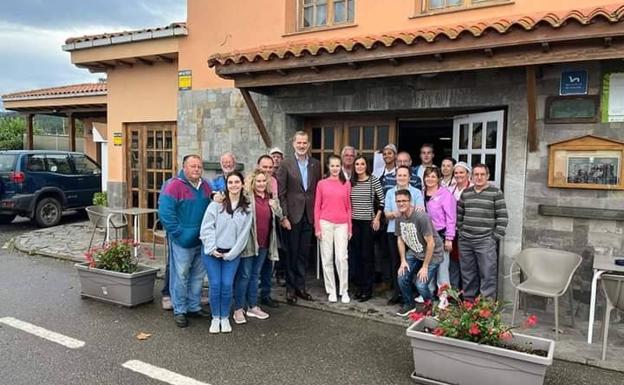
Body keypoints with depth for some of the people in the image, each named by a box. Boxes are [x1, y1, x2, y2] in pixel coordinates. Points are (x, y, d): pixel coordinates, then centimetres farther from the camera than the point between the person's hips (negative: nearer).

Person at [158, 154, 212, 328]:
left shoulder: (206, 186, 9)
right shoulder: (174, 185, -12)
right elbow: (165, 212, -17)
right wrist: (178, 233, -17)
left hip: (202, 241, 7)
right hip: (183, 242, -6)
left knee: (198, 276, 15)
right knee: (181, 276, 1)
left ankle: (194, 307, 28)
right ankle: (179, 311, 14)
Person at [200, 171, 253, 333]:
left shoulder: (247, 208, 1)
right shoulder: (217, 203, -3)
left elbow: (244, 234, -1)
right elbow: (206, 227, -6)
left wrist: (231, 254, -6)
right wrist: (212, 249, -11)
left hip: (232, 254, 1)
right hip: (212, 251, -1)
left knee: (227, 285, -5)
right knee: (215, 285, -3)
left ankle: (225, 318, 16)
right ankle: (215, 318, 17)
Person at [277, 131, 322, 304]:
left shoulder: (316, 165, 7)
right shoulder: (285, 164, -4)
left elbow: (318, 191, 9)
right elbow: (281, 193, -6)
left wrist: (317, 214, 2)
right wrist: (284, 216, -11)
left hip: (309, 216, 3)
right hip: (292, 216, -3)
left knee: (304, 253, 11)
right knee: (292, 253, 5)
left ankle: (300, 286, 22)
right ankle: (290, 288, 17)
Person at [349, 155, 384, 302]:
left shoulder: (373, 180, -4)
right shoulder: (351, 182, 6)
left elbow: (382, 200, -3)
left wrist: (377, 218, -7)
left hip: (368, 222, -4)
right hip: (354, 222, 4)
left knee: (367, 254, 0)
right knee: (355, 254, 8)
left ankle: (368, 289, 10)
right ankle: (359, 286, 20)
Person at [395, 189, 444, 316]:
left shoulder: (421, 217, -27)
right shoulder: (399, 218, -5)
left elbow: (431, 243, -23)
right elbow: (400, 239, 7)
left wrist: (425, 267, -19)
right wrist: (403, 261, 0)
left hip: (432, 254, -6)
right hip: (414, 253, 6)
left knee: (421, 284, -17)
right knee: (402, 278, -6)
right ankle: (409, 304, 21)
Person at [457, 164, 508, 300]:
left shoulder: (496, 192, -4)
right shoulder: (465, 193, 10)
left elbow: (502, 217, -5)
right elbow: (459, 214, 18)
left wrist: (496, 237, -8)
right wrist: (461, 231, 12)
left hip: (485, 242, -5)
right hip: (465, 241, 5)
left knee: (487, 275, -3)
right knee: (467, 274, 14)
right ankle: (468, 301, 26)